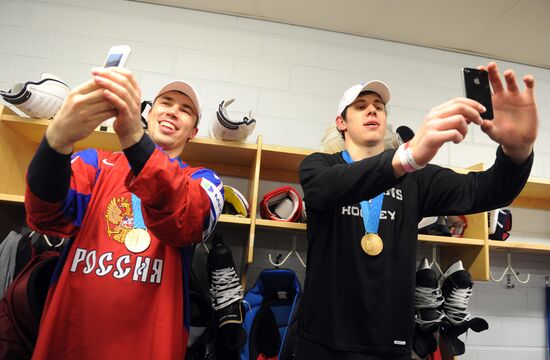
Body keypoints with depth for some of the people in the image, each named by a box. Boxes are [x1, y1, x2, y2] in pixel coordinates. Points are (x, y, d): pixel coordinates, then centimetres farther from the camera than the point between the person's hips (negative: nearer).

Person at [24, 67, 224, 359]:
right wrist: (57, 138, -32)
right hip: (66, 335, 2)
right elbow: (46, 217, -12)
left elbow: (185, 224, -22)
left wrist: (134, 138, -37)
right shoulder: (96, 161, 6)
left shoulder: (203, 180, 0)